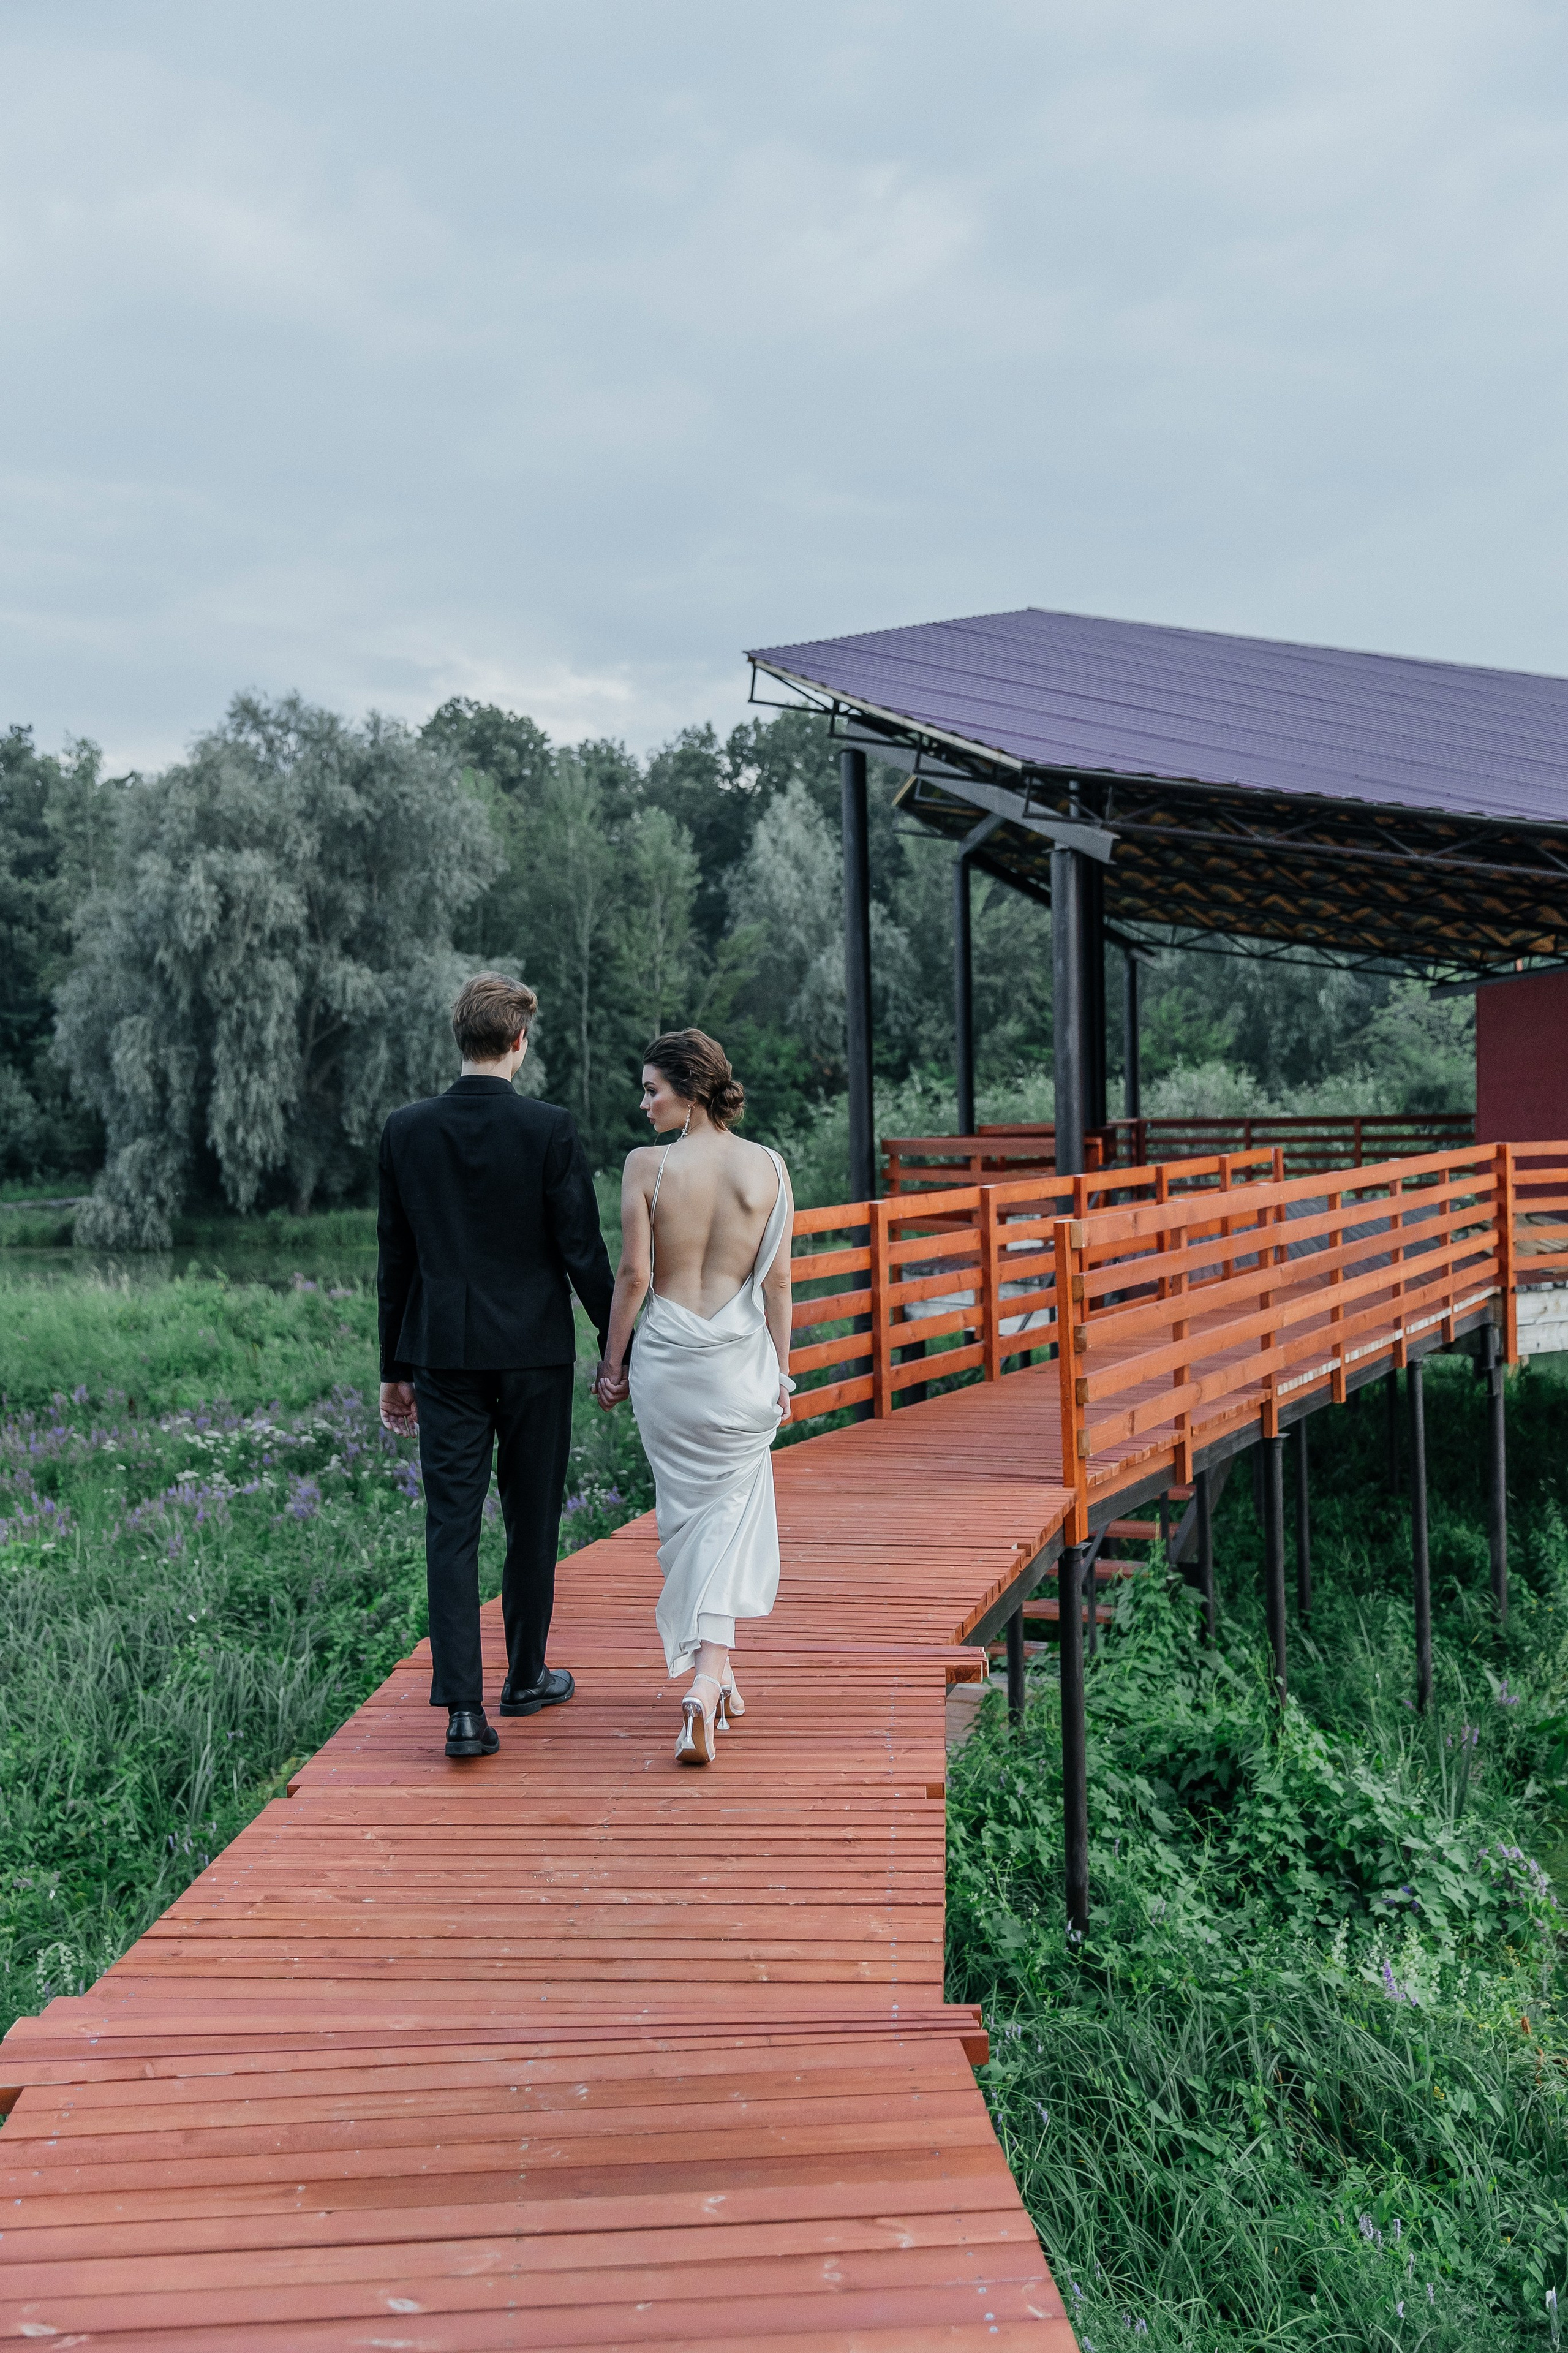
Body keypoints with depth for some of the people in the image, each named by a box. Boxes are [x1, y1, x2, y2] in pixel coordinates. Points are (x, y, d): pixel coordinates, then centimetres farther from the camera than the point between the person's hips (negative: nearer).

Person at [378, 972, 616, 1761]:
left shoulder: (405, 1130, 0)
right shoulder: (549, 1129, -10)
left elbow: (394, 1259, 6)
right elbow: (583, 1250, -8)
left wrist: (393, 1367, 13)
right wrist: (617, 1347, 3)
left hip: (443, 1354, 2)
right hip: (534, 1351, -2)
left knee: (451, 1525, 2)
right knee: (532, 1518, 14)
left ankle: (462, 1708, -5)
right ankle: (525, 1678, 28)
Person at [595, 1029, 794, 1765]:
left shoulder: (646, 1165, -9)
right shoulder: (768, 1167, -3)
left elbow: (634, 1274, -8)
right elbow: (778, 1280, 0)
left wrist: (613, 1361, 4)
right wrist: (781, 1372, 8)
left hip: (666, 1356, -1)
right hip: (741, 1356, 1)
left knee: (688, 1511, 14)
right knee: (730, 1513, 9)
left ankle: (713, 1674, 24)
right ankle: (711, 1676, -6)